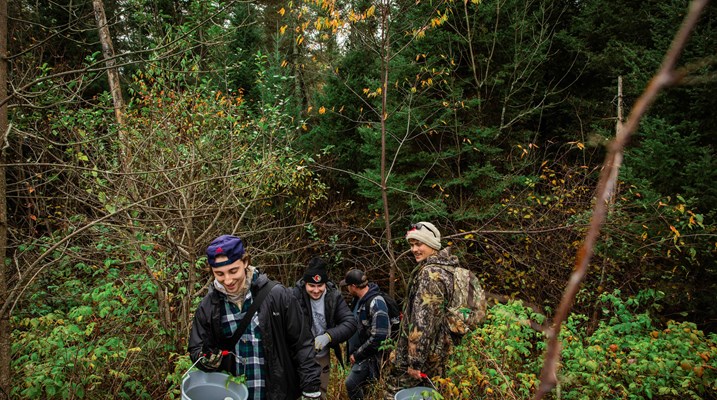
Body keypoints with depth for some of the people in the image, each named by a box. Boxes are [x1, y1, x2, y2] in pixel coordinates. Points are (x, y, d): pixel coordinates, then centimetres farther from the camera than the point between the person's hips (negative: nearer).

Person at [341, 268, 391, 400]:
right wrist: (352, 352, 11)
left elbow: (378, 337, -26)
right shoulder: (358, 299, 2)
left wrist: (357, 355, -17)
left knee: (351, 384, -10)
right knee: (357, 384, 15)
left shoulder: (376, 304, -23)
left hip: (368, 356, -8)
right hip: (356, 352, 8)